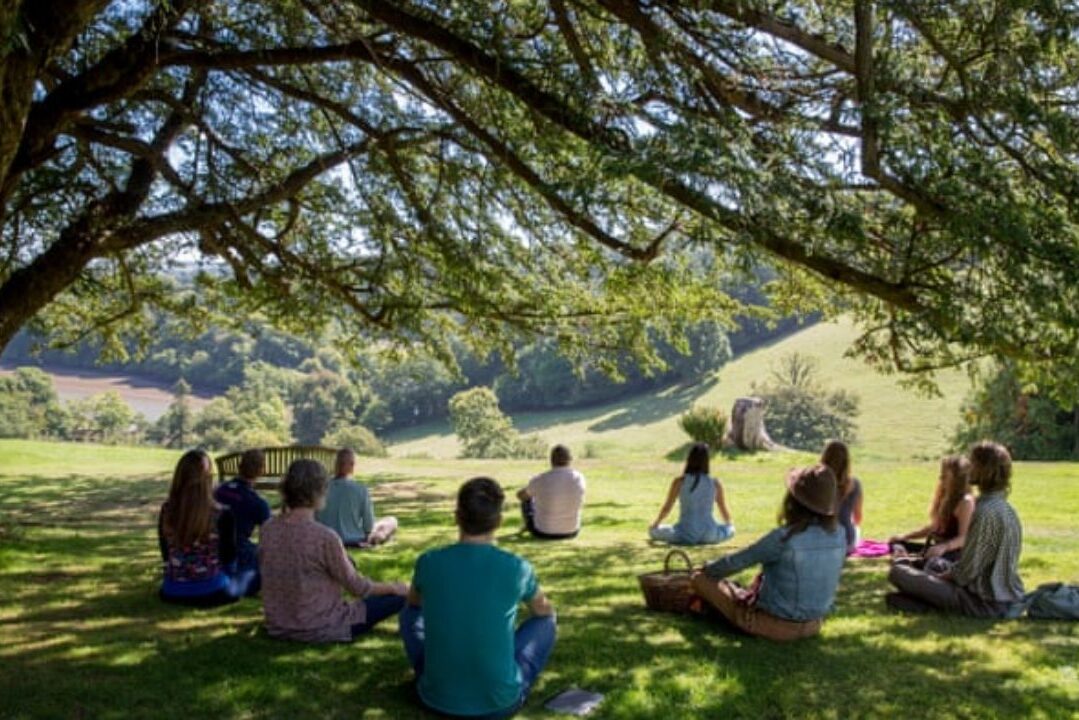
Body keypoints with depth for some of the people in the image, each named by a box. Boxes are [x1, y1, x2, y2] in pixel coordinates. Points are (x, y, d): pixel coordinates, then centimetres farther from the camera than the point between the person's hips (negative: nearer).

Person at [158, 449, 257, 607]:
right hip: (211, 591, -4)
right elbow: (228, 559, -7)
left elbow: (166, 556, 3)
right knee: (248, 575, 27)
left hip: (172, 593, 4)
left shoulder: (167, 510, -10)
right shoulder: (222, 515, -20)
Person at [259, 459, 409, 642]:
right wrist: (395, 587, 6)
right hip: (319, 630, -6)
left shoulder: (268, 528, -7)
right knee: (401, 596, 5)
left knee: (348, 563, 24)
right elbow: (356, 587, -12)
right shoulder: (324, 537, -24)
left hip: (278, 627, 7)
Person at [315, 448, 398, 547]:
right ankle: (372, 539, 8)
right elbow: (368, 526, -10)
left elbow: (316, 518, 0)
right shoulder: (361, 489, -16)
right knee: (391, 522, 16)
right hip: (354, 540, -3)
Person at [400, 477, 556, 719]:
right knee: (545, 622, 20)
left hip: (438, 697, 2)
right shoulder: (517, 568, -10)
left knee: (410, 614, 25)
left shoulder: (428, 562, -7)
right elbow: (545, 611, 13)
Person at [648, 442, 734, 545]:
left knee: (652, 531, 21)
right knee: (730, 530, 33)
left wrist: (655, 525, 20)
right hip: (708, 535, 2)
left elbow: (666, 508, 1)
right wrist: (729, 523, 33)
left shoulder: (679, 481, -6)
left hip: (685, 535, -2)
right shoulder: (715, 483, -2)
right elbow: (724, 511, 10)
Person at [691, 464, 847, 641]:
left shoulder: (784, 537, -26)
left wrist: (707, 570, 8)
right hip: (813, 626, 7)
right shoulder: (839, 536, -8)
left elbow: (735, 562, -13)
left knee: (700, 579, 7)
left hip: (775, 625, -6)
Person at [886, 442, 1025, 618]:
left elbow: (967, 571, -19)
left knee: (897, 572, -13)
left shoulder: (985, 511, -21)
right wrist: (947, 574, 13)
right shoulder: (1007, 509, 9)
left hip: (986, 603, -9)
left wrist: (941, 577, -1)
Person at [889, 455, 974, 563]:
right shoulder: (946, 497, 13)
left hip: (954, 552, -9)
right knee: (896, 543, 0)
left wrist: (943, 547, -42)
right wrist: (904, 536, 14)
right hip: (937, 548, 10)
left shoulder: (965, 501, -15)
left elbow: (963, 538, -23)